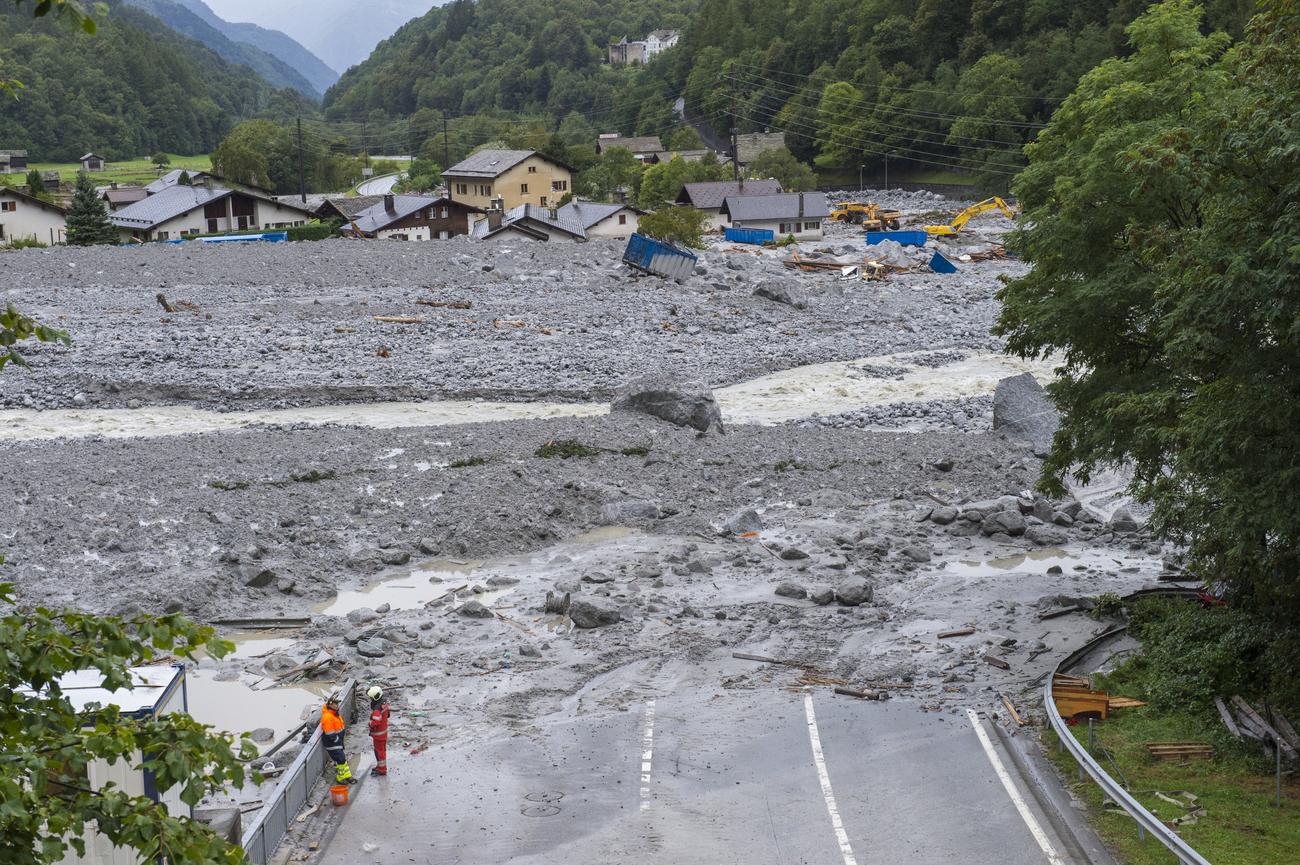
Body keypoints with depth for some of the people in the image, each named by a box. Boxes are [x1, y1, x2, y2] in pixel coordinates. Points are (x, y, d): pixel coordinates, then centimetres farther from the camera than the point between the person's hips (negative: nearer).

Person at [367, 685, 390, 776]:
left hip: (378, 733, -9)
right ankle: (381, 766, 38)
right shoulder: (384, 703, -2)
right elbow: (387, 714, 12)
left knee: (379, 750, 6)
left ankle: (381, 769, 18)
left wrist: (370, 723, -16)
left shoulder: (377, 709, -32)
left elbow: (375, 722, -36)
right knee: (382, 749, 22)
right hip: (384, 730, 9)